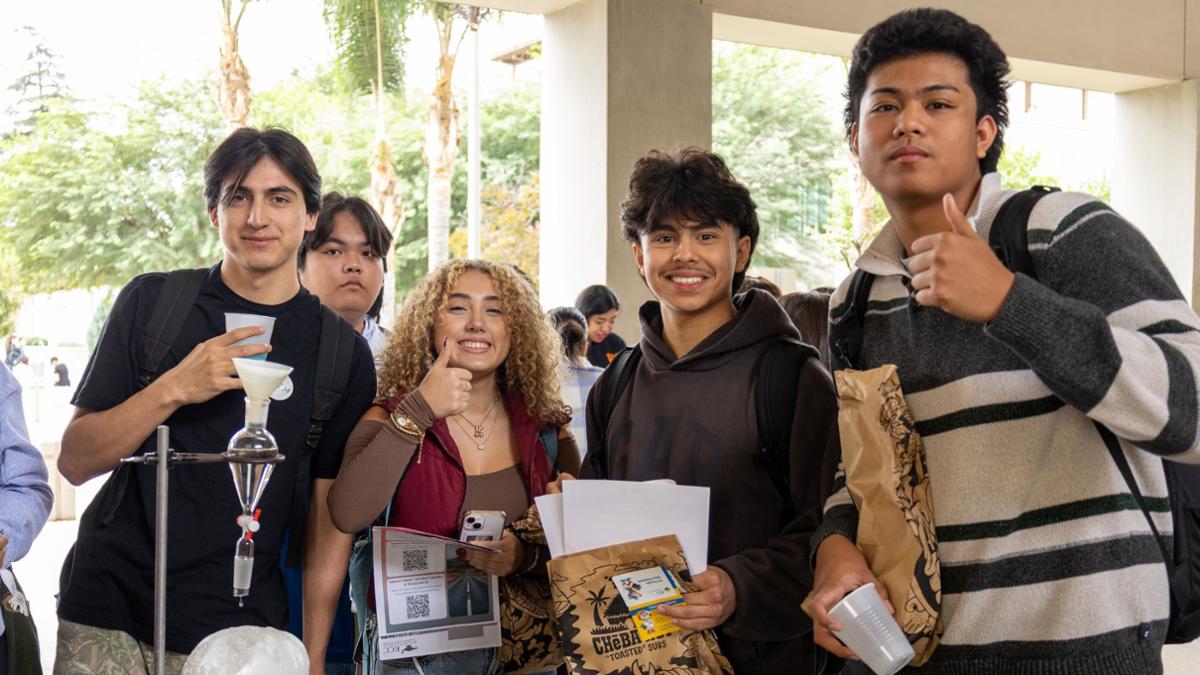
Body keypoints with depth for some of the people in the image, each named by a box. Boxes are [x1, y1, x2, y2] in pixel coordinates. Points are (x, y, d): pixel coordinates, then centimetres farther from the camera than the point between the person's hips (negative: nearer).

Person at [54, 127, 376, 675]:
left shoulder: (341, 352, -1)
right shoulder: (152, 302, -1)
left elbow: (330, 515, 1)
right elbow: (75, 461, -4)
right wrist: (173, 390, -20)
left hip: (240, 629, 0)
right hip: (108, 618, 1)